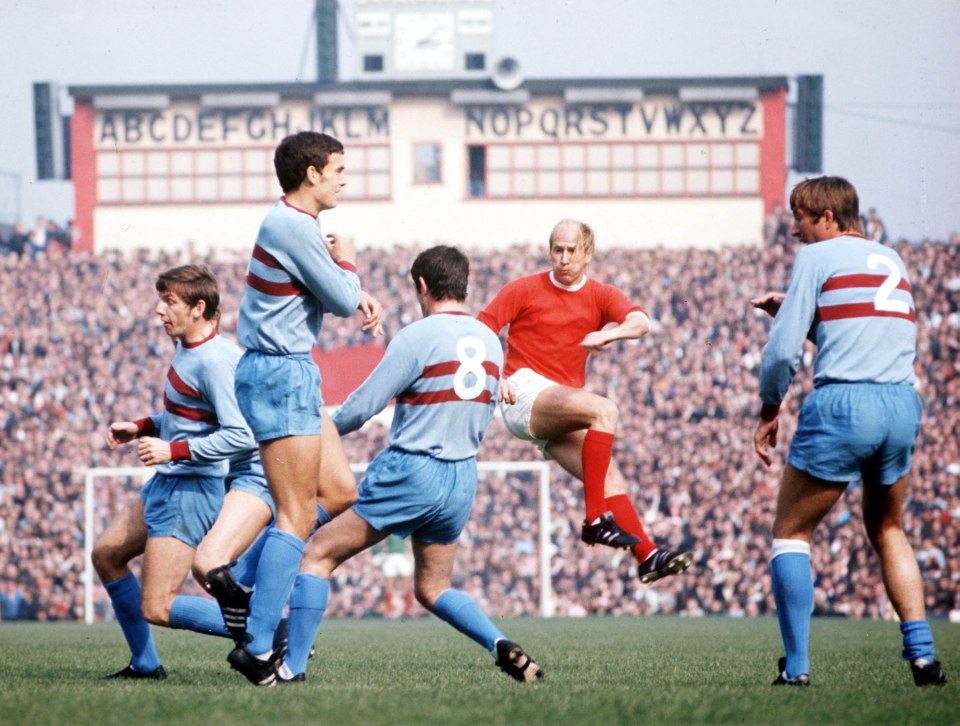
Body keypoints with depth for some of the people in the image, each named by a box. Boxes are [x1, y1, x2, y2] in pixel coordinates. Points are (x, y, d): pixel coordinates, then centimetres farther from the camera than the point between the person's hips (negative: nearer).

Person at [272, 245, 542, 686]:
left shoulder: (418, 337, -12)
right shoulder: (490, 343, 8)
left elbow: (361, 407, -10)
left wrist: (326, 429, 9)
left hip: (410, 472, -7)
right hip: (463, 480, 7)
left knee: (318, 554, 3)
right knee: (433, 588, 19)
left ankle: (292, 667, -3)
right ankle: (499, 645, -5)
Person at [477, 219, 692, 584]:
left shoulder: (601, 296, 11)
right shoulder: (525, 289, 4)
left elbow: (640, 322, -8)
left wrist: (608, 334, -30)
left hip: (559, 416, 5)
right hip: (525, 393, -5)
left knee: (610, 476, -7)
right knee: (604, 410, -28)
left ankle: (647, 555, -8)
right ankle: (596, 519, -32)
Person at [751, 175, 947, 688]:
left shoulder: (816, 257, 1)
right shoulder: (891, 260, 21)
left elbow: (783, 348, -6)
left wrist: (769, 411, 8)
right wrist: (791, 307, 26)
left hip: (842, 405, -6)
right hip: (903, 404, 6)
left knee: (790, 532, 7)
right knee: (887, 531, 24)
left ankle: (796, 667, -3)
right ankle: (922, 654, 10)